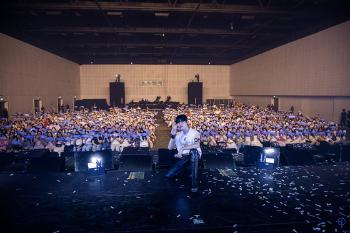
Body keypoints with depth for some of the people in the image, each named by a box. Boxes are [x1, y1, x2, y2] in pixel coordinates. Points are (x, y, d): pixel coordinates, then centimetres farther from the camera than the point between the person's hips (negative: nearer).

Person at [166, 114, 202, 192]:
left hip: (194, 156, -5)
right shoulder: (178, 135, 8)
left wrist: (182, 148, -33)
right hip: (184, 158, 5)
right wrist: (173, 135, -10)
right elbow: (170, 147, 2)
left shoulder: (194, 133, -9)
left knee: (193, 150, -43)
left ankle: (194, 184, -38)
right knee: (168, 175, -7)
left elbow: (197, 145, -30)